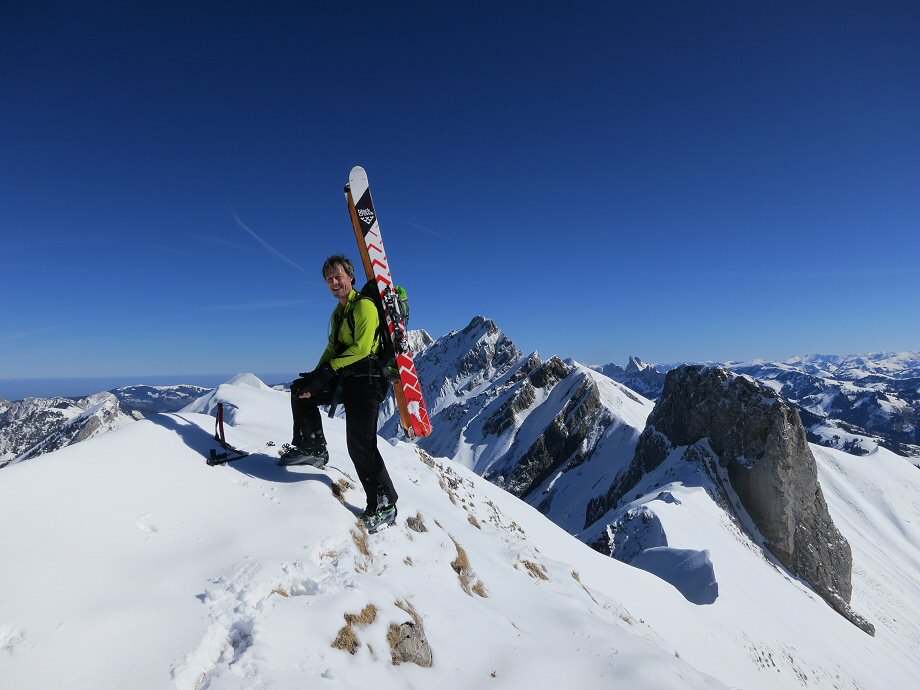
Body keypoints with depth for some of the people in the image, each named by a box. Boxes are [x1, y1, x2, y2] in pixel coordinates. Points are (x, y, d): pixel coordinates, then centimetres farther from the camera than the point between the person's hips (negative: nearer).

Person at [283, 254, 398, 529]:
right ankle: (312, 448, 20)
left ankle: (385, 505, -2)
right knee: (301, 390, 14)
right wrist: (316, 376, 5)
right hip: (345, 380, 9)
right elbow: (332, 350, 20)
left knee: (360, 444, -13)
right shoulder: (338, 313, 20)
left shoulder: (364, 305, -9)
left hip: (367, 379, -9)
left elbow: (361, 347, -19)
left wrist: (328, 370, -18)